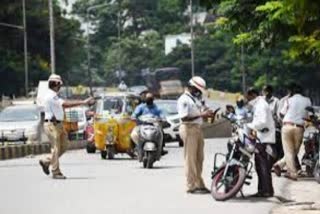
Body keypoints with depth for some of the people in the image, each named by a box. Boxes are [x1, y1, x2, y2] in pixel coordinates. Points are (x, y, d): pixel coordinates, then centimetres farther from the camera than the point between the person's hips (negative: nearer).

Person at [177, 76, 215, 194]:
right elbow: (184, 117, -20)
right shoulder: (184, 99, -11)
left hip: (198, 129, 9)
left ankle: (199, 184, 17)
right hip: (188, 129, -9)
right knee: (190, 159, -6)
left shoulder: (196, 99, 19)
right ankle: (191, 186, -4)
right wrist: (201, 115, -22)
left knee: (199, 158, 11)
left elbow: (201, 111, 26)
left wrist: (207, 113, 4)